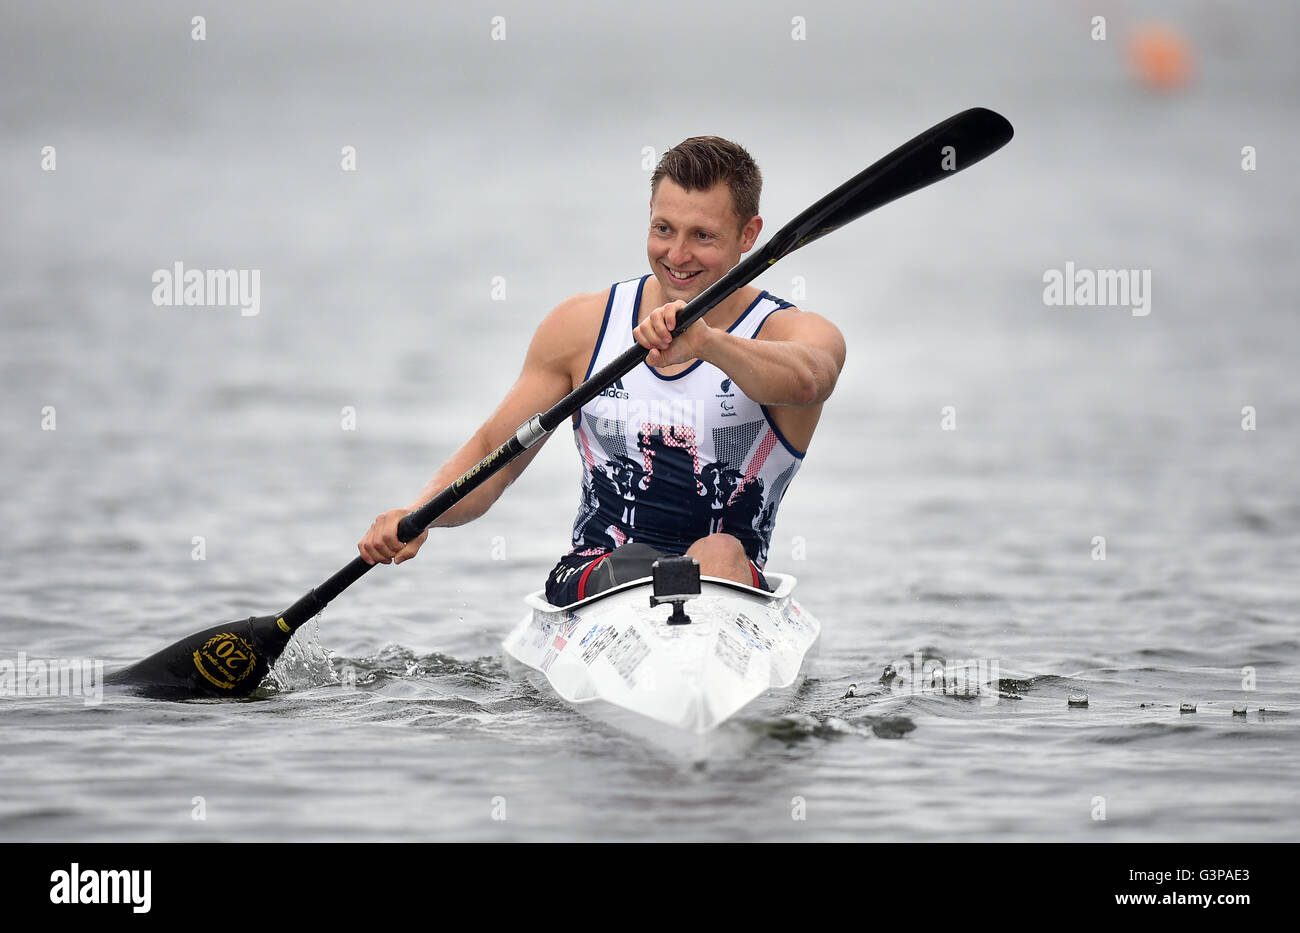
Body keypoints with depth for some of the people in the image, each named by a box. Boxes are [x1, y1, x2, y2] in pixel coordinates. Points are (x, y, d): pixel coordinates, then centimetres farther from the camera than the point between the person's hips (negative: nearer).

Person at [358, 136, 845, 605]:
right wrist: (418, 515, -9)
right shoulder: (584, 325, 9)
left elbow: (804, 380, -28)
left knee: (721, 555, -36)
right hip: (589, 585, 2)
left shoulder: (795, 332, -2)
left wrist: (707, 342, -48)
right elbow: (492, 454, 12)